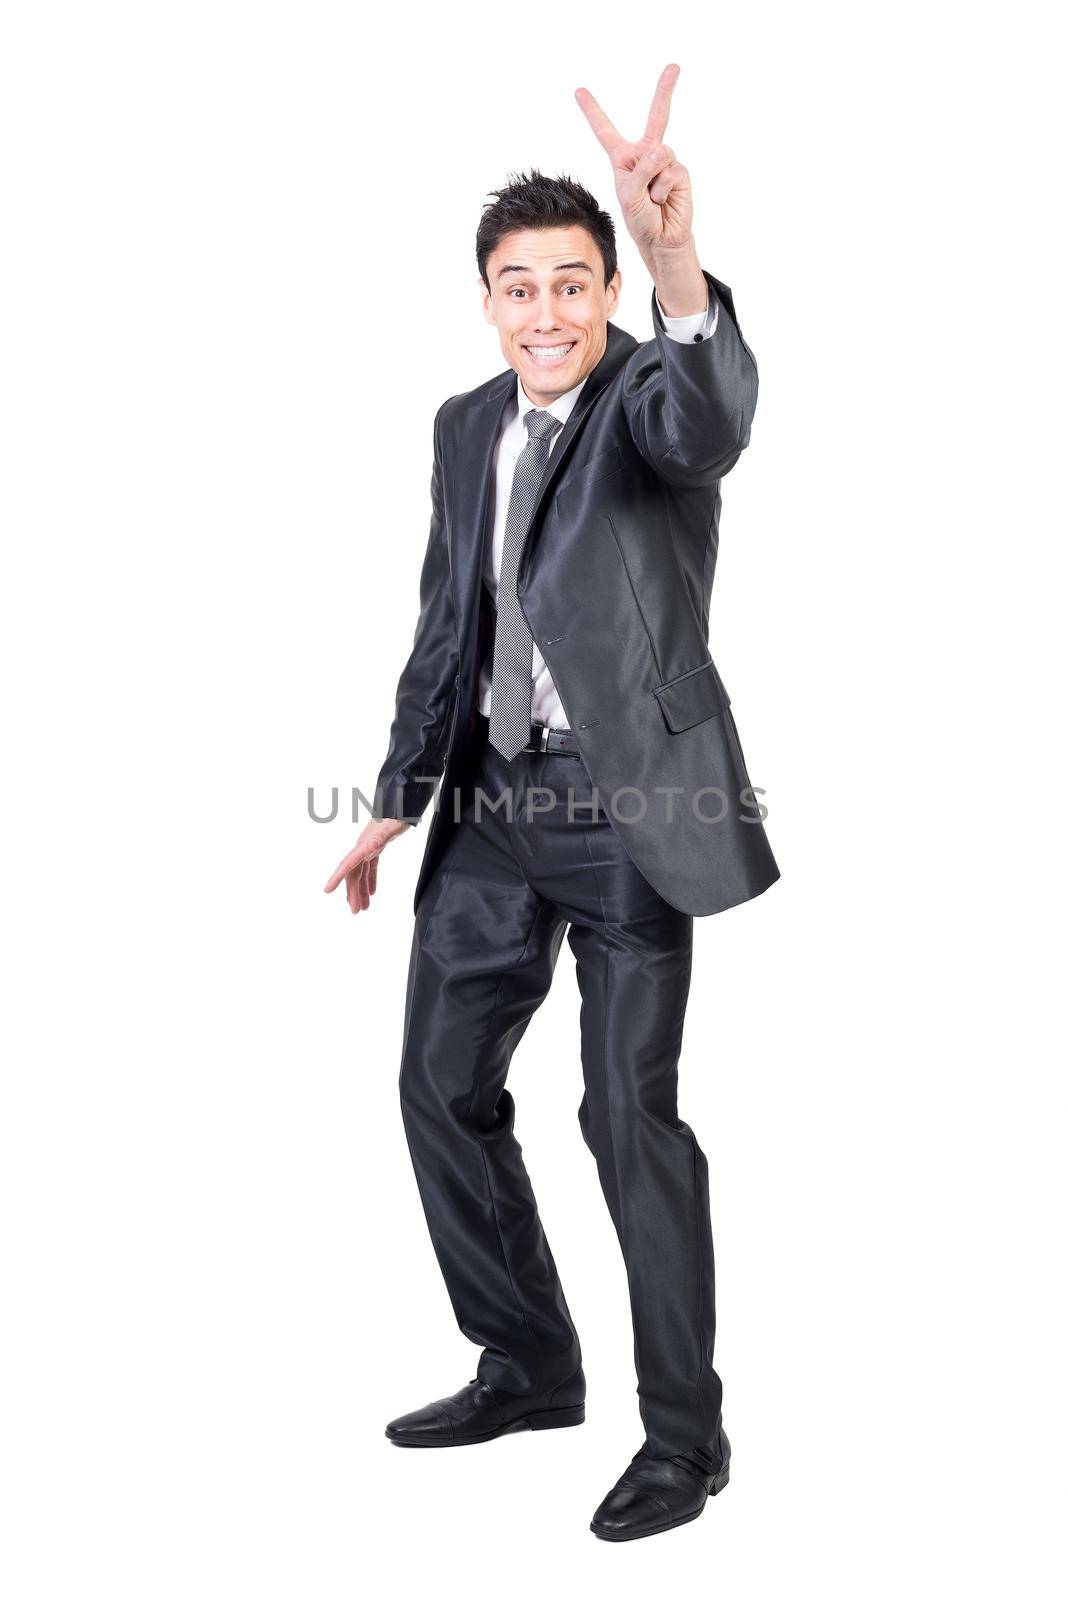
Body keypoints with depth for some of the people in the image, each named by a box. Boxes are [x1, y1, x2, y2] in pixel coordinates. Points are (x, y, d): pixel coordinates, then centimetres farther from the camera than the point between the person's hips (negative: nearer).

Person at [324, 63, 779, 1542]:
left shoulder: (652, 390, -9)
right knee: (442, 1084, 12)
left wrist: (679, 265, -55)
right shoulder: (467, 426, 11)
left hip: (629, 801, -7)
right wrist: (397, 803, 16)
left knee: (631, 1110, -4)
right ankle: (529, 1366, 31)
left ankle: (686, 1433, 13)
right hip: (495, 803, 7)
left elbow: (711, 425, -36)